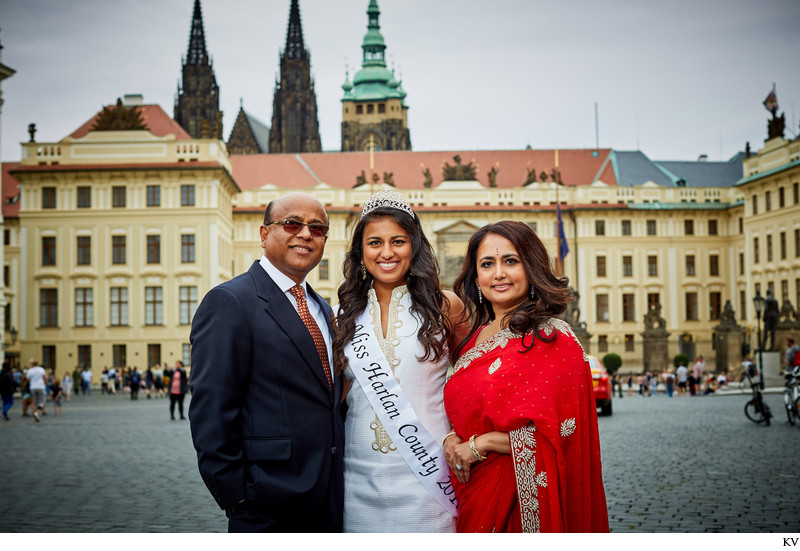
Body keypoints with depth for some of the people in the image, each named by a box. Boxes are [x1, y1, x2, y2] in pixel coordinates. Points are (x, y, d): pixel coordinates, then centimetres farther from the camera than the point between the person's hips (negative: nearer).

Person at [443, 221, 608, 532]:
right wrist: (453, 439, -5)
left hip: (521, 495, -6)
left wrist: (479, 443, -14)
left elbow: (558, 430, -17)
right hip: (471, 492, 6)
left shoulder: (553, 339, -12)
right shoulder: (474, 338, 9)